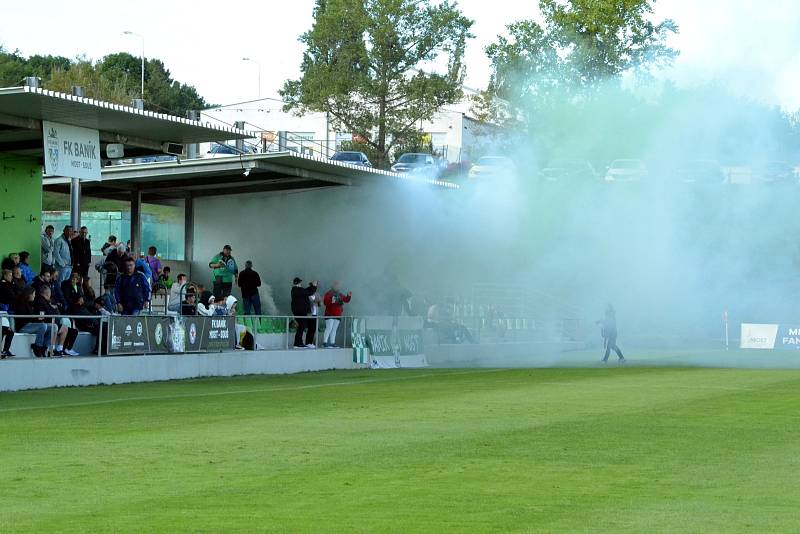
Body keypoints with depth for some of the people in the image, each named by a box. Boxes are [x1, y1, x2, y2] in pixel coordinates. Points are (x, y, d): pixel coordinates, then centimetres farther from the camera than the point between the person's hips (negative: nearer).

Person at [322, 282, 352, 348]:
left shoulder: (340, 295, 15)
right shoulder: (329, 294, -6)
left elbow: (346, 300, 18)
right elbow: (325, 302, -14)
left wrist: (349, 296, 1)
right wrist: (331, 301, -29)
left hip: (337, 315, 7)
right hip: (330, 315, -7)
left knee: (334, 330, 8)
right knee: (329, 328, -13)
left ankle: (332, 343, 10)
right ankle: (325, 343, -13)